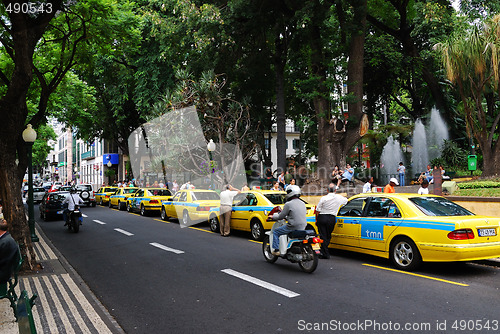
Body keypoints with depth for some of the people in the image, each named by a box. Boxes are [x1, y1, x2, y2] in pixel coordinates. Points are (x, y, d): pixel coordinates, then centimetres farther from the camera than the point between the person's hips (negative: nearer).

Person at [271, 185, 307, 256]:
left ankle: (276, 250, 1)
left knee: (275, 232, 8)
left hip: (293, 227, -8)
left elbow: (281, 216, -7)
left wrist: (273, 216, 12)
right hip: (302, 227, 8)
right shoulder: (302, 203, 10)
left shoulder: (288, 204, -13)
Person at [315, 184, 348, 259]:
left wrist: (316, 220, 7)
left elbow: (318, 211, -4)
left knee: (323, 236, 3)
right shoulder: (339, 198, -1)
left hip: (322, 218, -2)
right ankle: (323, 252, 14)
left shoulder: (323, 198, -8)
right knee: (328, 236, 13)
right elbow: (346, 200, 23)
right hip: (331, 219, 2)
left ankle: (325, 254, 2)